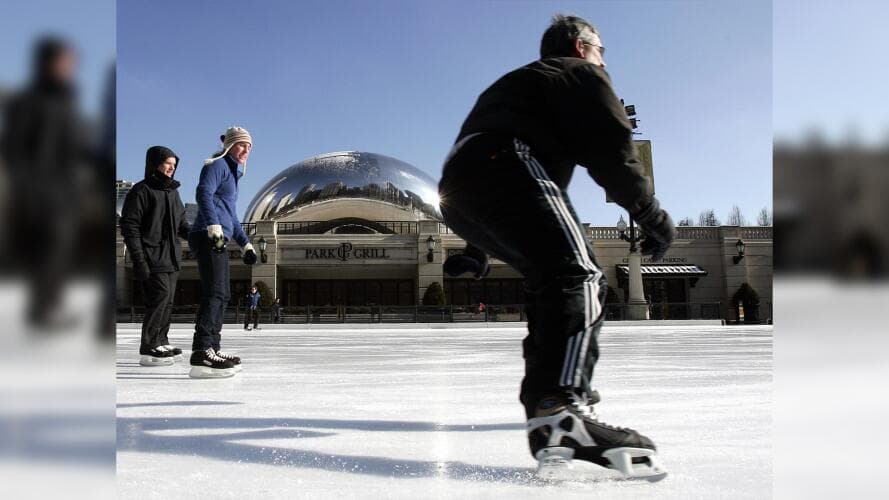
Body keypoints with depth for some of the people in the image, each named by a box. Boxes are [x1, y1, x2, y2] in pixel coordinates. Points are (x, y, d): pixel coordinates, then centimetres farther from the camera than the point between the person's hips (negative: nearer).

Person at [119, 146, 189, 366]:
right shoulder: (141, 190, -6)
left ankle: (160, 342, 24)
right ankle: (148, 350, -11)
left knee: (167, 301, 12)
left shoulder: (173, 191, 17)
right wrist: (139, 259, -17)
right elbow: (129, 226, -11)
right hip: (152, 258, -8)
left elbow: (181, 223, 24)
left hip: (171, 258, 8)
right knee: (160, 297, -14)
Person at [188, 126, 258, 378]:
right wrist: (214, 226, -30)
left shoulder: (232, 173, 29)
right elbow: (203, 193, -18)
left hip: (218, 240, 11)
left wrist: (246, 244, 33)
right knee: (215, 292, -22)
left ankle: (213, 350, 16)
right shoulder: (218, 165, 1)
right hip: (208, 237, -11)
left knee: (222, 295, 11)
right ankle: (201, 353, -32)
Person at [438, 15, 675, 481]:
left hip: (456, 190, 9)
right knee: (578, 274, -19)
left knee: (550, 278, 16)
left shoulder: (515, 84, 42)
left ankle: (544, 402, 14)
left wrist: (473, 250, 40)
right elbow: (611, 153, -1)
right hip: (505, 164, -9)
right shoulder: (581, 74, 17)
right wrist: (653, 217, 7)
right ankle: (560, 408, -40)